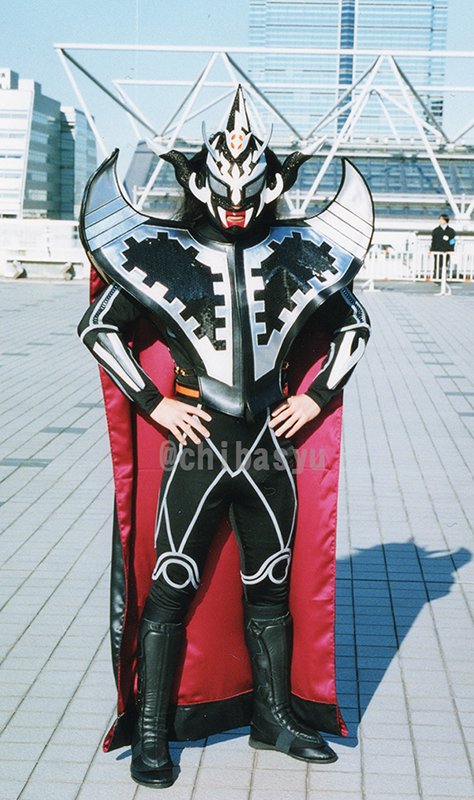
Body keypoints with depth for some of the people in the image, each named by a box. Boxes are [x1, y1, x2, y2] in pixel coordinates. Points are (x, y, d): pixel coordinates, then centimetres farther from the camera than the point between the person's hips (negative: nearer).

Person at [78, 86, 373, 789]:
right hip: (196, 447, -2)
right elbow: (99, 327, 4)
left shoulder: (296, 255, 4)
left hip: (270, 451, 3)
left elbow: (354, 327, 16)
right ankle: (151, 731, 13)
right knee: (170, 591, 0)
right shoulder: (167, 254, -2)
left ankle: (273, 717, 28)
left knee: (269, 590, 13)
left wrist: (316, 397, 5)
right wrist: (154, 403, -3)